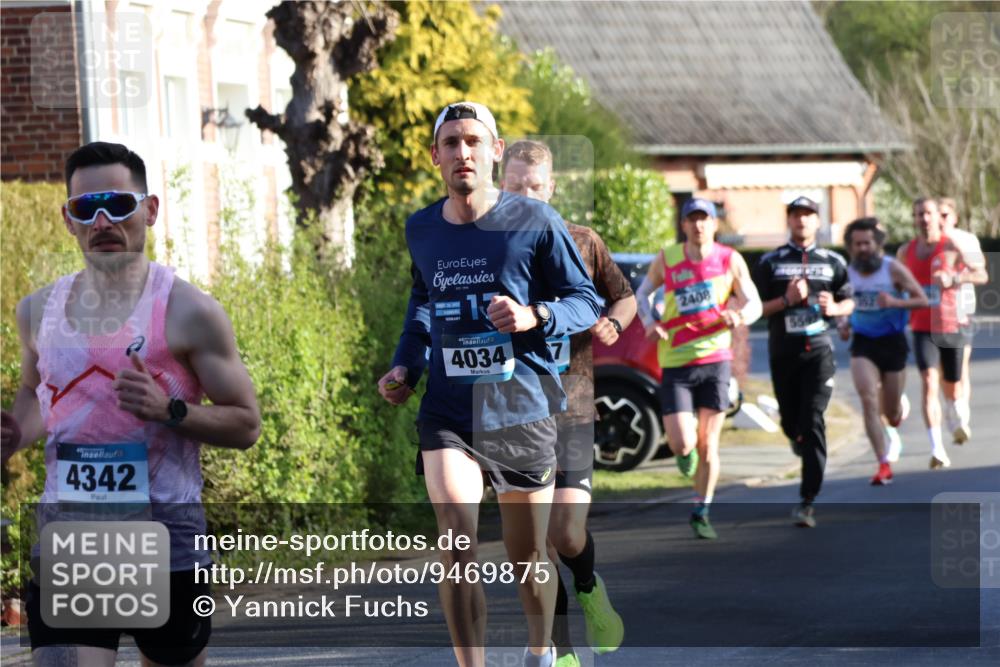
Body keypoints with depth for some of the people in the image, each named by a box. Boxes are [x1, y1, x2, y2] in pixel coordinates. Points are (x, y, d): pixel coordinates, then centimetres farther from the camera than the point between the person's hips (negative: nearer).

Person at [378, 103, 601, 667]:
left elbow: (587, 302, 0)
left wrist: (535, 316, -20)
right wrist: (406, 367, 12)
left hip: (522, 410, -2)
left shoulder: (534, 221, -5)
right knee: (456, 546, -18)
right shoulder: (421, 230, 8)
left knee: (529, 560, 10)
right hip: (449, 414, 2)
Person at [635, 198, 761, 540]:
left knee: (707, 444, 2)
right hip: (675, 363, 0)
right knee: (682, 445, -11)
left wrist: (740, 316, -22)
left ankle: (701, 513, 19)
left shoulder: (730, 260, 0)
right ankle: (686, 454, 28)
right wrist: (650, 323, -5)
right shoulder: (667, 259, 0)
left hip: (715, 360, 0)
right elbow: (642, 293, 14)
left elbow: (755, 304, 2)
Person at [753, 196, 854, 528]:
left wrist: (834, 308, -6)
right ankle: (799, 439, 50)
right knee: (790, 422, 9)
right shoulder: (771, 262, 7)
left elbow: (849, 301, 17)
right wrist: (786, 300, -13)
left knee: (813, 422, -13)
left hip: (818, 350, -1)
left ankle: (807, 501, -15)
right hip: (782, 352, 1)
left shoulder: (832, 262, 10)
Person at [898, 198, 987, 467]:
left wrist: (954, 278, -22)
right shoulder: (905, 252, 5)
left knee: (952, 388, 11)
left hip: (950, 326, -1)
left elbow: (982, 275, -8)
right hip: (922, 329, 1)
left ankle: (958, 420, 48)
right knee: (929, 382, -19)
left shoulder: (952, 248, -4)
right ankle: (937, 448, -25)